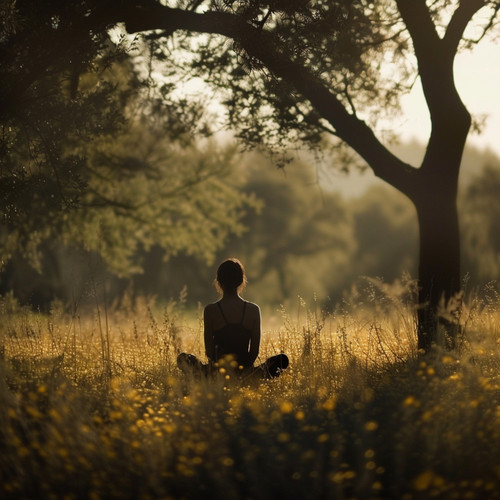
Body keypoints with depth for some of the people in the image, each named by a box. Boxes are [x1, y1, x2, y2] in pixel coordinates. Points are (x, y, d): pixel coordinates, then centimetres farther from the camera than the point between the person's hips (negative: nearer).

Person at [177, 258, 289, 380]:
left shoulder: (210, 310, -6)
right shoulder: (253, 310, -2)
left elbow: (209, 351, -3)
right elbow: (255, 350, 1)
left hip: (218, 372, 0)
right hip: (245, 372, 1)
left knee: (182, 358, 27)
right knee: (282, 359, 25)